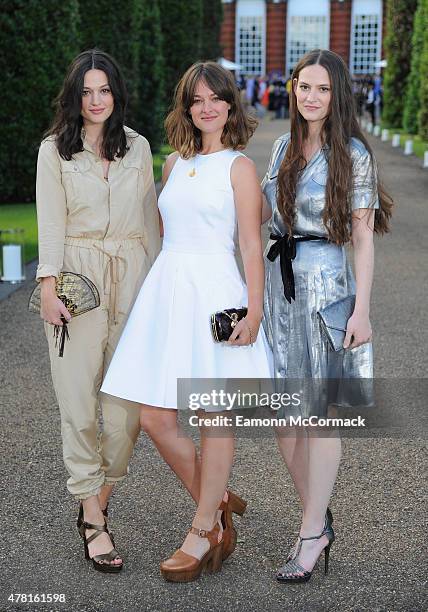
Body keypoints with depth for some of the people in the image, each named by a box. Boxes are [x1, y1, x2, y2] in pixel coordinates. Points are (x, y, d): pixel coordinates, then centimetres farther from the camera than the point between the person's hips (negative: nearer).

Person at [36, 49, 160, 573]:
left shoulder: (137, 147, 12)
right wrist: (48, 286, -11)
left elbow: (149, 219, 15)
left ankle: (98, 500, 14)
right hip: (78, 276, -3)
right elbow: (50, 222, -1)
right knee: (79, 397, -6)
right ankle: (93, 519, 0)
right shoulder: (55, 150, 4)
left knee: (129, 395, -3)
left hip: (132, 275, 3)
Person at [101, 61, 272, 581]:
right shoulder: (175, 162, 16)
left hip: (214, 291, -6)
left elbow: (252, 245, -4)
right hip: (166, 288, 6)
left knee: (213, 417, 3)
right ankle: (217, 507, 21)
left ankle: (203, 532, 16)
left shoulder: (238, 166, 0)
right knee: (155, 418, 2)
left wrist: (254, 309, -13)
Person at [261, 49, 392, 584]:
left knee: (318, 414, 1)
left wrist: (362, 309, -12)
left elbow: (363, 238, -7)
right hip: (277, 280, 6)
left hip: (325, 284, -6)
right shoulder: (284, 146, 10)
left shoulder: (353, 154, -6)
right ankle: (320, 519, 25)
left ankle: (310, 536, 12)